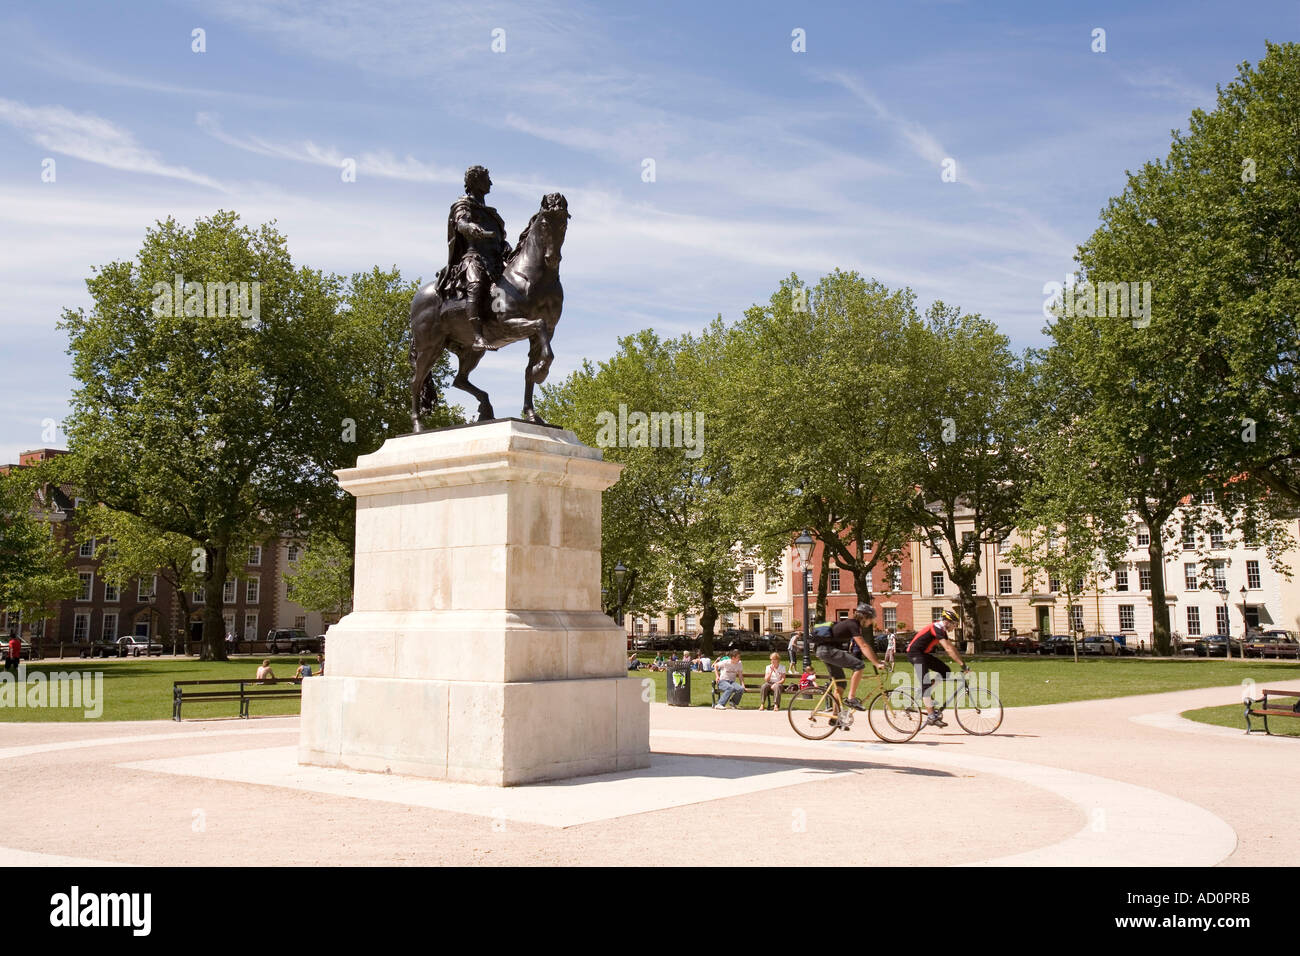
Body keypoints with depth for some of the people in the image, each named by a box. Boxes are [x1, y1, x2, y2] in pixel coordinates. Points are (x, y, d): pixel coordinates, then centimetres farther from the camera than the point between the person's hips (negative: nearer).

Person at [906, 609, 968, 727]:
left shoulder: (942, 629, 11)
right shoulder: (937, 628, -20)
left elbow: (951, 647, 15)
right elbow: (948, 649, -26)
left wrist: (962, 662, 8)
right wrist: (962, 664, -25)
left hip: (923, 654, 10)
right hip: (914, 653, -10)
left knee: (945, 670, 3)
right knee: (925, 684, -15)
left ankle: (923, 695, 9)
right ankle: (931, 716, -15)